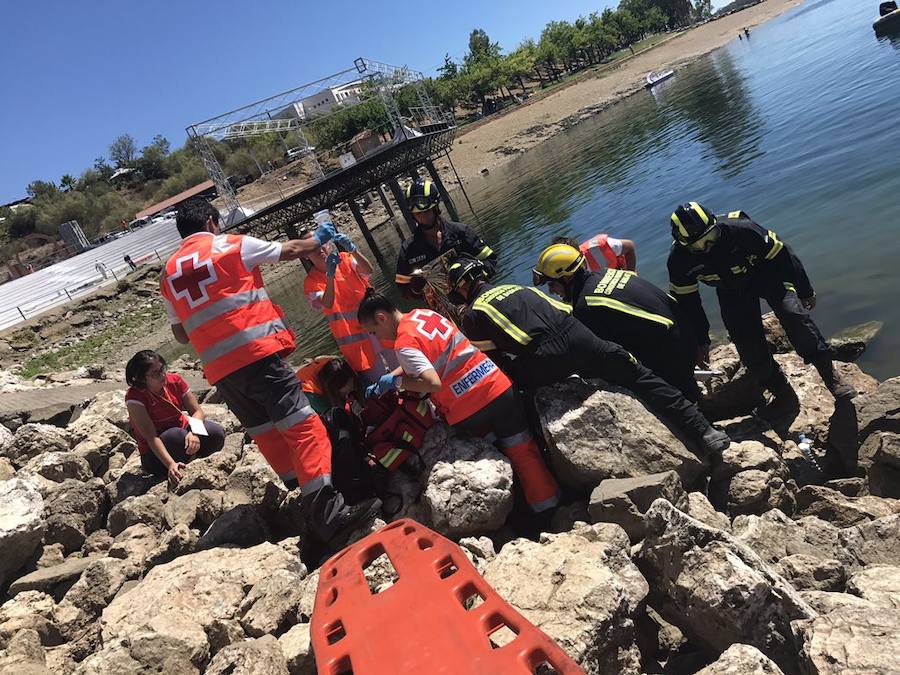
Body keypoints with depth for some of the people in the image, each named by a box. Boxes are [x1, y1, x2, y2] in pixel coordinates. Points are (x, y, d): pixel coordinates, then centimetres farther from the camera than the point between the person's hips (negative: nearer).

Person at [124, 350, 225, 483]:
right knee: (178, 436, -37)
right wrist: (171, 464, -40)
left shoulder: (175, 380, -7)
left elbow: (198, 411, -8)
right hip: (155, 454, -4)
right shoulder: (135, 397, -20)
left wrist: (194, 432, -31)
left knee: (216, 433, -24)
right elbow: (151, 437, -27)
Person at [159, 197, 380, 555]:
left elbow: (180, 334, 22)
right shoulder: (230, 245, 3)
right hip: (256, 354, -6)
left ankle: (313, 509, 19)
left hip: (219, 370, 6)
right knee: (303, 426, -10)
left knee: (267, 434, 14)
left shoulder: (169, 272, 18)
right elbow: (290, 250, 13)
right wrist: (318, 239, 30)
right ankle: (328, 513, -19)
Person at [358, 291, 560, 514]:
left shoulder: (404, 344, -14)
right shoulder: (422, 313, 11)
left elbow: (433, 383, -23)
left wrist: (396, 382, -10)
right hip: (500, 386, 7)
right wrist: (385, 381, 16)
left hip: (469, 411, -6)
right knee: (524, 452, 13)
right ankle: (551, 508, 19)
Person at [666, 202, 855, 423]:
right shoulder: (679, 260, -26)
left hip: (766, 273, -2)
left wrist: (805, 291, -6)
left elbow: (781, 255, -18)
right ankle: (783, 395, 9)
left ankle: (831, 377, -15)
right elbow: (686, 302, -12)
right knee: (749, 347, -8)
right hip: (732, 293, 2)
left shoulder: (741, 229, -33)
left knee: (794, 315, -25)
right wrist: (701, 342, -7)